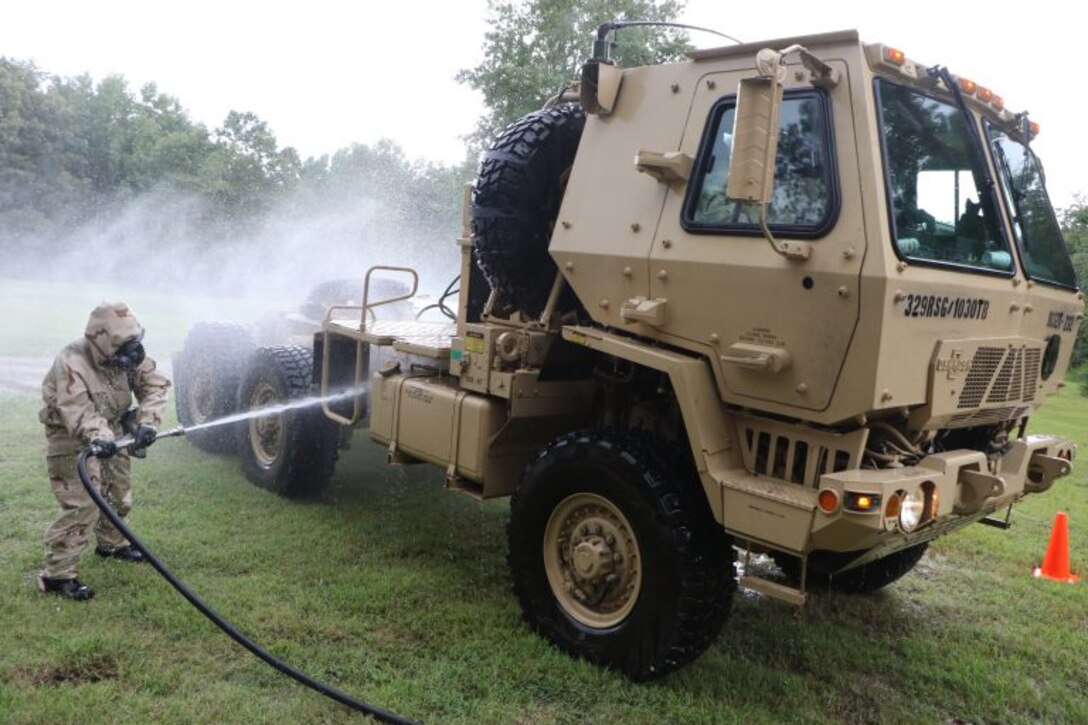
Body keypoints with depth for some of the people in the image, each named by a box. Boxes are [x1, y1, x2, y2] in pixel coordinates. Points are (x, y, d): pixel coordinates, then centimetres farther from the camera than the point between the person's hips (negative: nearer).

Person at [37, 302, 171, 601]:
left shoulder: (129, 356, -12)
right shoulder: (71, 364, -30)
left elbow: (155, 385, -15)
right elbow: (78, 411, -38)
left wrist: (146, 422, -30)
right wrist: (99, 437, -55)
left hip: (110, 433, 7)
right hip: (71, 439, -7)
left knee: (119, 493, 19)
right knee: (82, 504, -16)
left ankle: (111, 543, 43)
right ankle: (57, 574, -10)